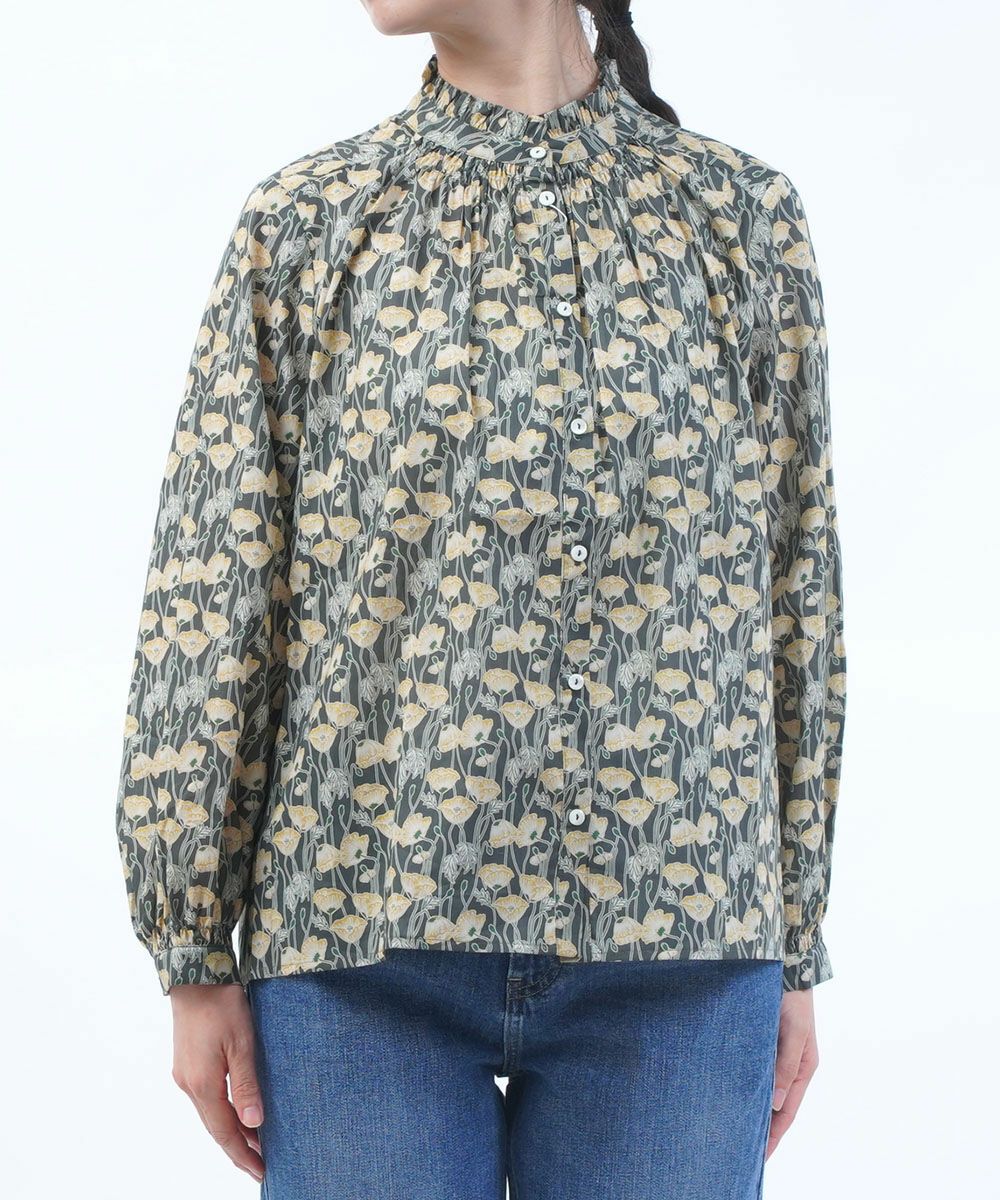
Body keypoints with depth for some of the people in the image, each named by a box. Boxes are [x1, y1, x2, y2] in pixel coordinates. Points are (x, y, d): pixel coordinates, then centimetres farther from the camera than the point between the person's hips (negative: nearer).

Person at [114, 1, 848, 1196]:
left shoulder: (741, 215, 7)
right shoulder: (303, 223, 6)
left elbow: (793, 595, 9)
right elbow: (209, 601, 4)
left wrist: (792, 950, 9)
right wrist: (195, 958, 1)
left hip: (669, 947, 1)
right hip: (362, 933, 0)